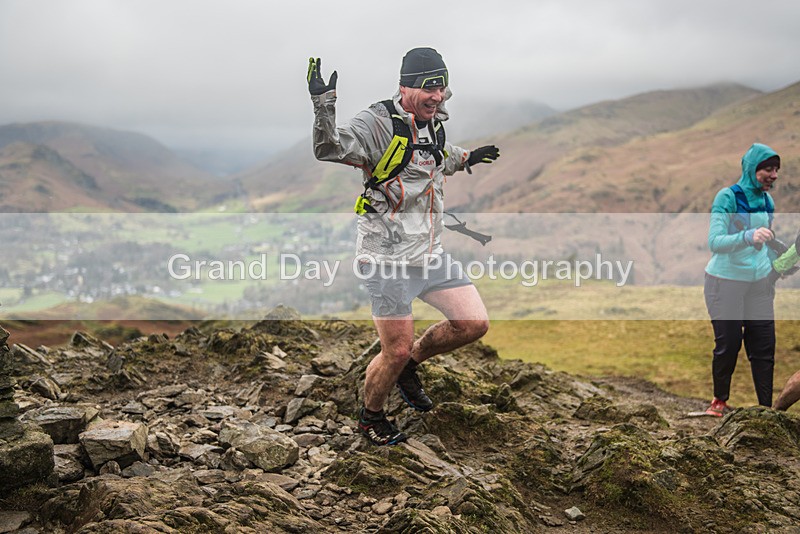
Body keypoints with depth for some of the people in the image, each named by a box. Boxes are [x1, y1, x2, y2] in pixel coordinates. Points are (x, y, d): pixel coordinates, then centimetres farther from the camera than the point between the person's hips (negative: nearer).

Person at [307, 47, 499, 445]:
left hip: (430, 253, 8)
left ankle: (410, 366, 28)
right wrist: (323, 105, -43)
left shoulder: (434, 124, 10)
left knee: (474, 324, 4)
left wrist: (466, 158, 35)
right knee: (396, 351, -2)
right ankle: (370, 416, 27)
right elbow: (330, 149, -30)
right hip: (387, 256, -8)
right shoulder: (378, 122, -15)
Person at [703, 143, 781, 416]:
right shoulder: (728, 197, -13)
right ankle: (720, 399, 24)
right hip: (726, 283, -5)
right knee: (728, 344, 2)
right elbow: (714, 241, -22)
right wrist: (749, 237, -36)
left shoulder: (767, 200, 6)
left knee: (764, 347, 2)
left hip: (759, 283, 5)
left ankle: (766, 408, 10)